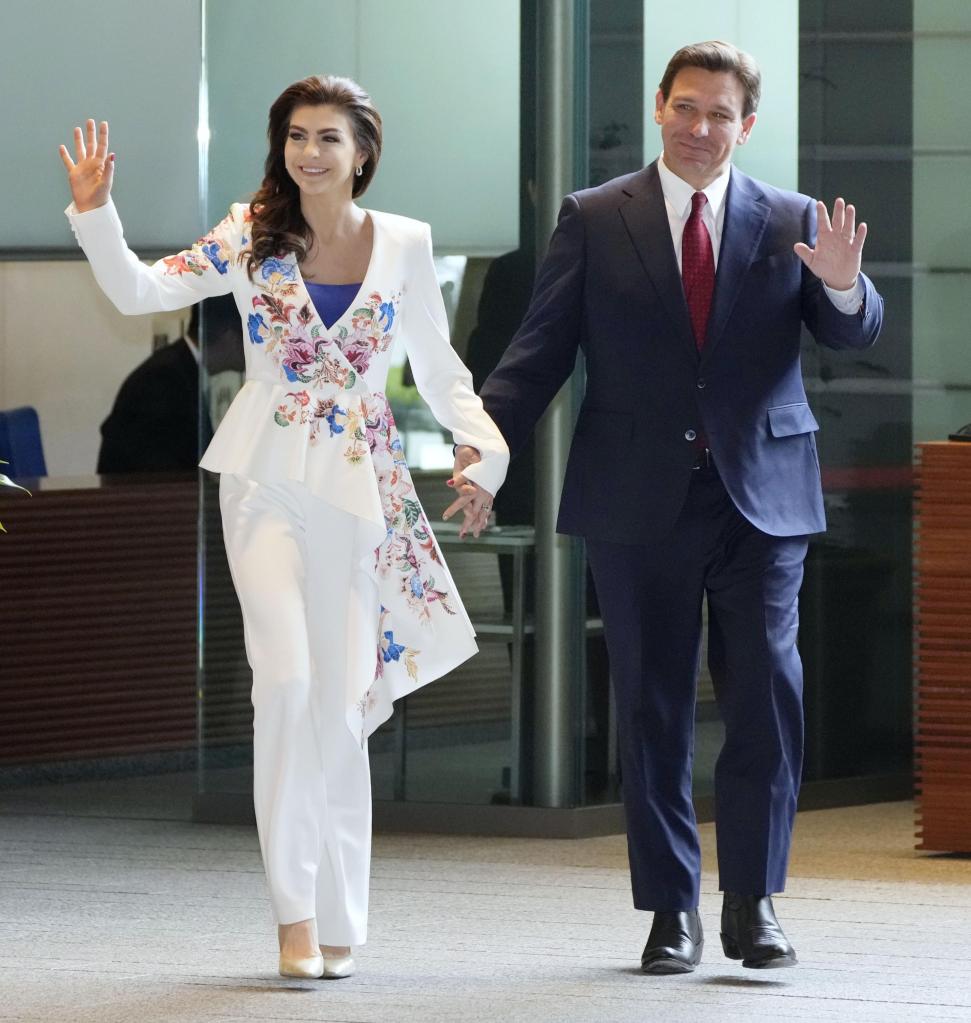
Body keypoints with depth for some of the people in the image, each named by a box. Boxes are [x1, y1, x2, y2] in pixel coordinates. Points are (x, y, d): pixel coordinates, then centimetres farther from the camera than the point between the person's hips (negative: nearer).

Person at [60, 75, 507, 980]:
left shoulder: (403, 245, 4)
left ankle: (336, 921, 16)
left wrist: (485, 450, -6)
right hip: (268, 479, -1)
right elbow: (137, 290, -5)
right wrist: (95, 212, -20)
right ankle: (295, 912, -11)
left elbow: (437, 368, 8)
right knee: (287, 676, -16)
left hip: (362, 488, 2)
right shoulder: (251, 238, 0)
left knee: (342, 701, 5)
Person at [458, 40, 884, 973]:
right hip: (640, 502, 0)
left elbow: (852, 334, -1)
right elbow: (542, 344, 0)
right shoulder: (594, 221, 5)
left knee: (768, 695, -7)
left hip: (761, 500, 0)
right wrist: (489, 434, -14)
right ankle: (671, 910, 13)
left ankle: (751, 904, 3)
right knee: (653, 709, 5)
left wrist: (841, 284, -24)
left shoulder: (789, 223, 7)